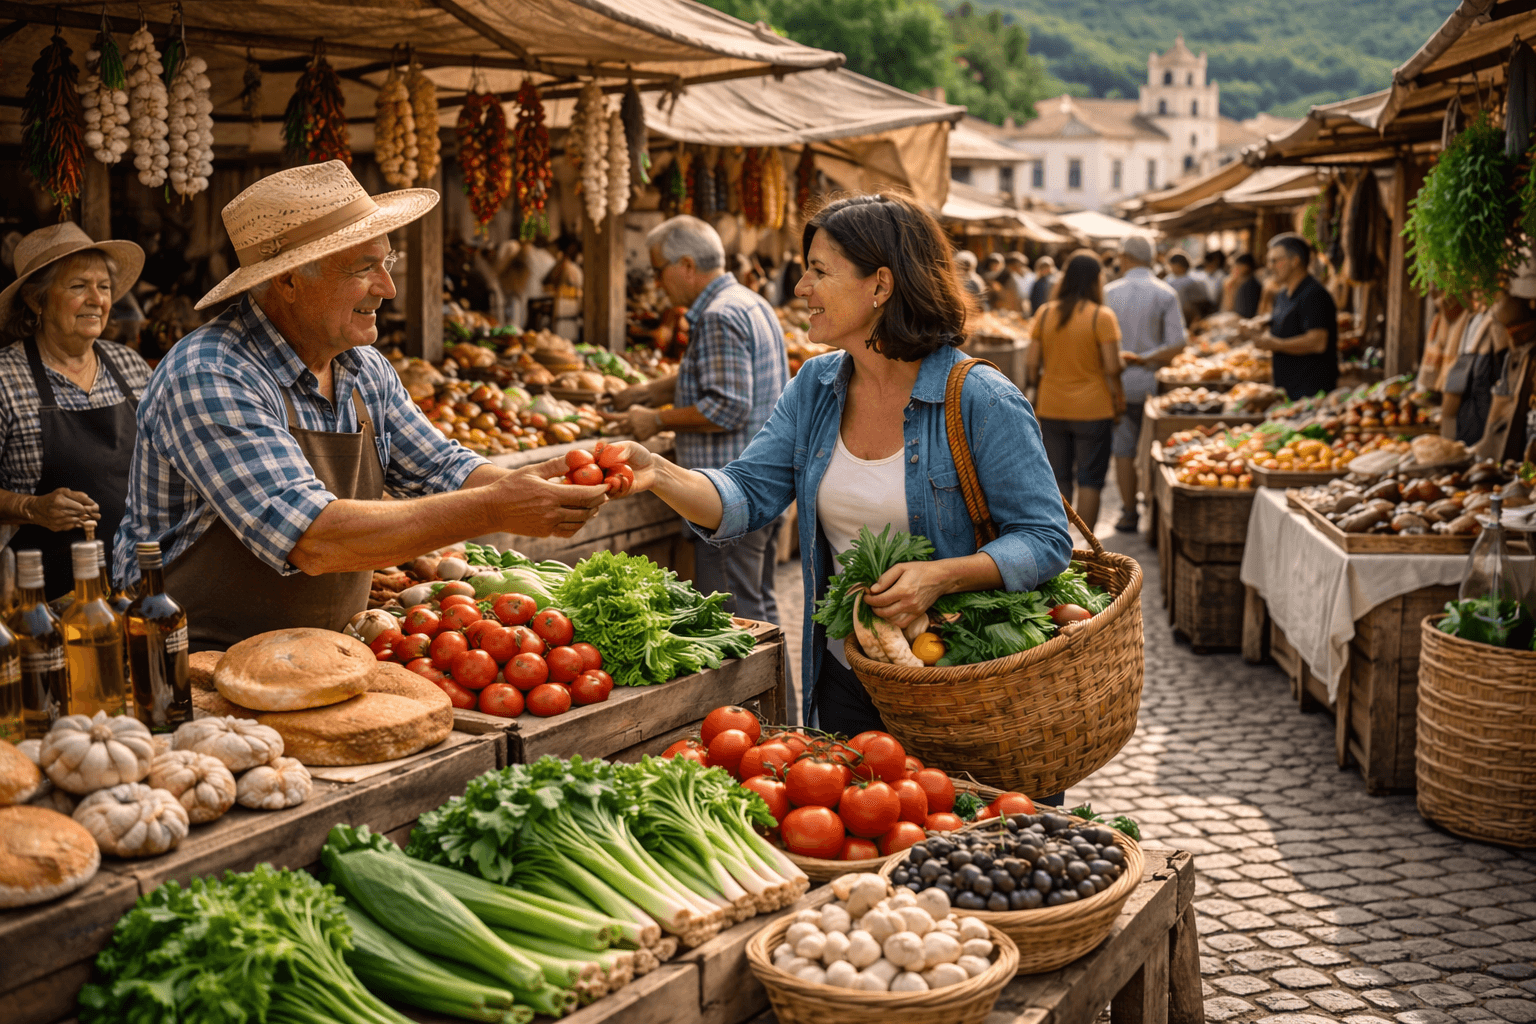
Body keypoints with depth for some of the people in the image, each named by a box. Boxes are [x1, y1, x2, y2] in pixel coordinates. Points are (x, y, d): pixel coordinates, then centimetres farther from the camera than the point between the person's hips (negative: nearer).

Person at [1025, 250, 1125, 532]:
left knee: (1057, 480, 14)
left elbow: (1031, 365, 2)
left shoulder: (1045, 313, 0)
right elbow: (1111, 368, -13)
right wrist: (1118, 398, 2)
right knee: (1090, 481, 5)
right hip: (1092, 409, -4)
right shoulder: (1102, 317, -11)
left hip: (1051, 410, 4)